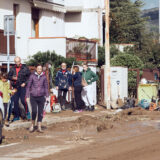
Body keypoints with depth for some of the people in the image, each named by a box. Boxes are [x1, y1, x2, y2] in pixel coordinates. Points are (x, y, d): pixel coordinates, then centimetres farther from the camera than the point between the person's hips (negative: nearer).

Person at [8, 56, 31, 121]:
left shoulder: (25, 68, -2)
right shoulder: (12, 69, 8)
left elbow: (29, 76, 0)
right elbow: (9, 76, 13)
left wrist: (25, 83, -9)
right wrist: (12, 78, -8)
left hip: (22, 86, -4)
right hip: (15, 87, 4)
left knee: (23, 100, -16)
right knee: (15, 101, 4)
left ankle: (27, 112, 6)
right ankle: (16, 116, 13)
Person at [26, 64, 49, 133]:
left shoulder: (44, 77, 2)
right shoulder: (32, 76, -2)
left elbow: (46, 87, 9)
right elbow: (28, 86, 3)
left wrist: (47, 96, 3)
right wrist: (27, 96, 0)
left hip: (41, 97, 2)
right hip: (33, 96, -2)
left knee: (40, 112, 2)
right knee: (34, 111, -11)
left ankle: (39, 127, 9)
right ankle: (32, 124, 11)